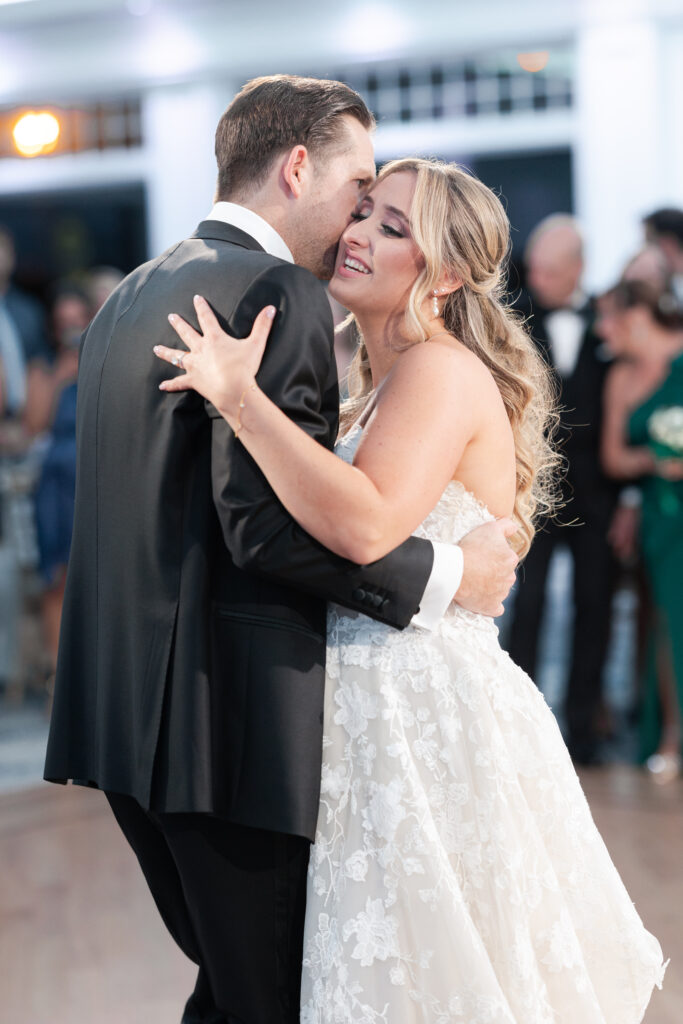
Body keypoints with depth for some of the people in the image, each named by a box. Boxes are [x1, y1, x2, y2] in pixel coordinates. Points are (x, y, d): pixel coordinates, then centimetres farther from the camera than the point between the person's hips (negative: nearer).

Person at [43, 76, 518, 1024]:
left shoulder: (129, 298, 16)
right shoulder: (277, 294, -13)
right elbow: (271, 524, -22)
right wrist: (447, 576, -12)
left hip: (126, 704, 9)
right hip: (233, 722, -9)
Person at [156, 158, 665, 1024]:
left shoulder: (443, 370, -15)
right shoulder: (379, 385, 16)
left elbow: (366, 524, -31)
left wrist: (240, 396, -28)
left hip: (432, 716, -10)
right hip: (369, 704, 10)